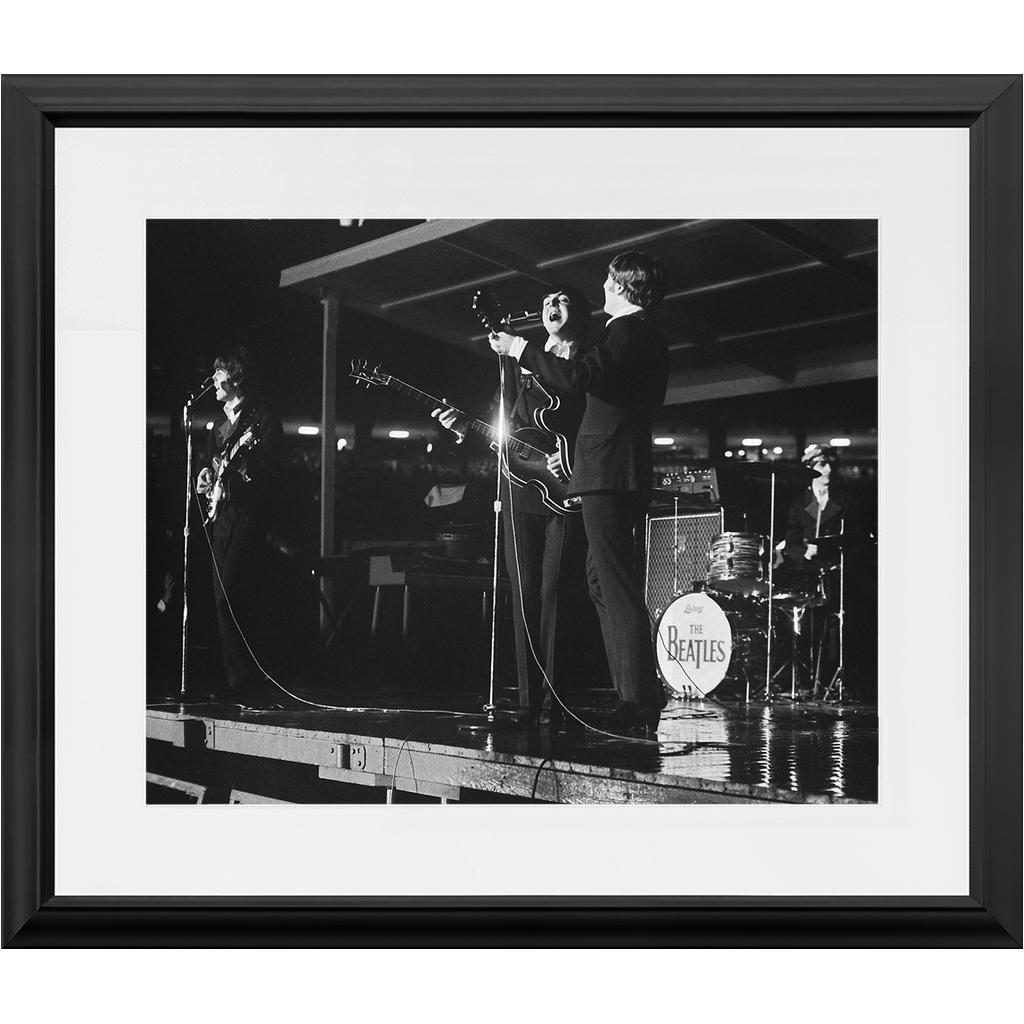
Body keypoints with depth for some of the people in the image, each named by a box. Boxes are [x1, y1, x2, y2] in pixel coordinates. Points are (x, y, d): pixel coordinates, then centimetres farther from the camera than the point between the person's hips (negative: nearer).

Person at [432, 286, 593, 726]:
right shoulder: (522, 365, 18)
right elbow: (503, 429, 18)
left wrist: (574, 460, -18)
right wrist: (464, 428, 1)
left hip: (566, 492, -4)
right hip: (520, 494, 5)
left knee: (554, 594, -9)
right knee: (524, 595, 3)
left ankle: (553, 701, -6)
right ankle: (528, 698, 6)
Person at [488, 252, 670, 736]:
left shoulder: (629, 333, -11)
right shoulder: (649, 338, 20)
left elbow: (577, 377, -25)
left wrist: (521, 348, -13)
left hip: (607, 475, -10)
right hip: (627, 474, 10)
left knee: (617, 587, -11)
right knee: (603, 581, 16)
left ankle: (637, 706, -11)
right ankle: (641, 692, 18)